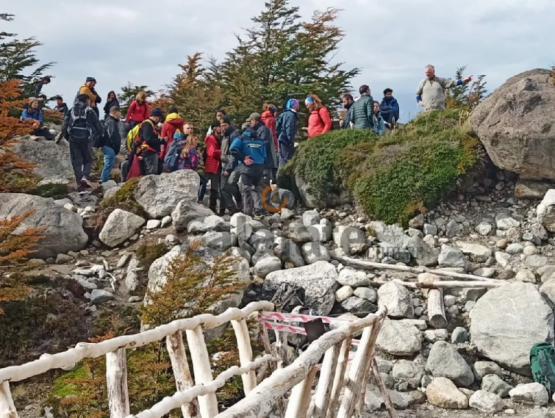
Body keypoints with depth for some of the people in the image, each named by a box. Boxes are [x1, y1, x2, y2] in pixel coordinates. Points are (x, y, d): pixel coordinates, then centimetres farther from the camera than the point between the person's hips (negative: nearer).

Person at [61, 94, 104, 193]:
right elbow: (99, 128, 2)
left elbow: (64, 127, 5)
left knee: (76, 162, 7)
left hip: (73, 139, 2)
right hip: (86, 139, -2)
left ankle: (80, 185, 2)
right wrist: (96, 135, 20)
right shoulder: (90, 111, 4)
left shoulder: (71, 111, 11)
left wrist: (68, 137, 16)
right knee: (88, 160, 13)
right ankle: (85, 177, -14)